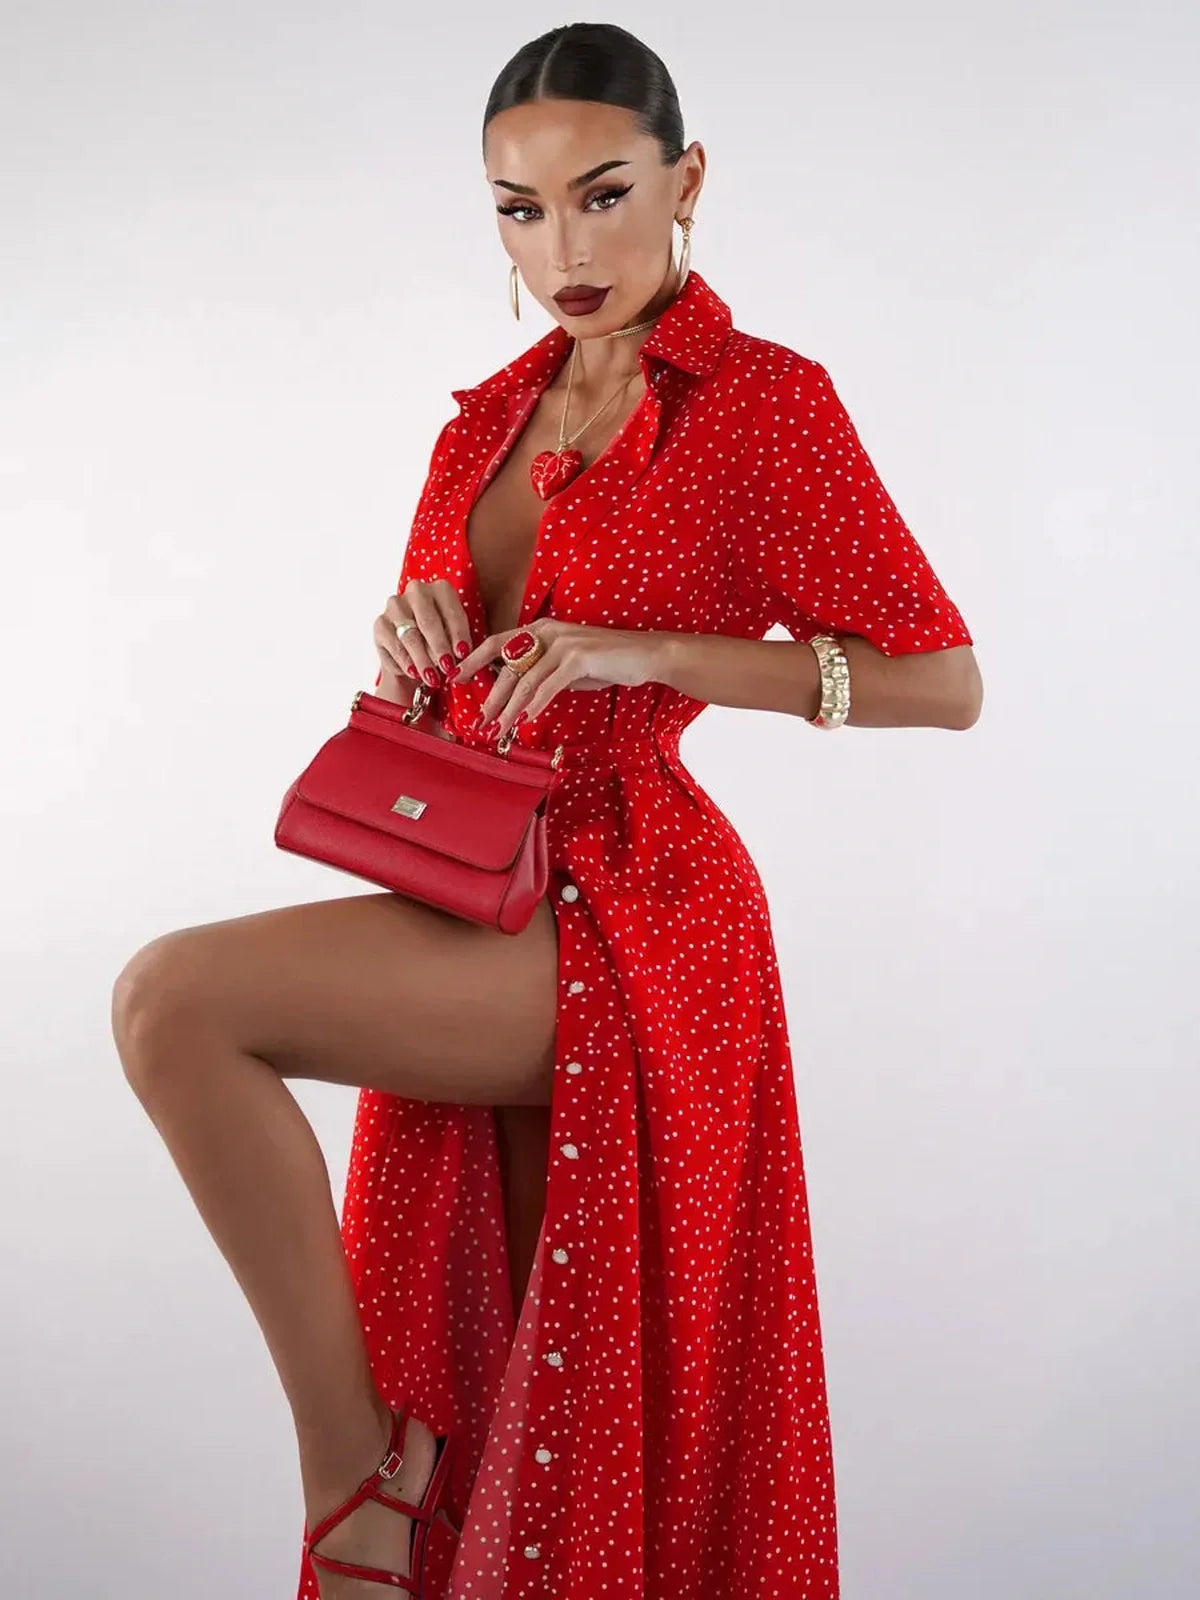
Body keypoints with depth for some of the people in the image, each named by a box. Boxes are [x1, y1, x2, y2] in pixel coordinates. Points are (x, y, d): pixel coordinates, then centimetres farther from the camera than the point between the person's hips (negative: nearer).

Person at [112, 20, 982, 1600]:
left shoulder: (765, 399, -6)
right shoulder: (487, 420, 14)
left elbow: (944, 682, -8)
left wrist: (654, 652, -18)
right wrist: (414, 650, -4)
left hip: (624, 910, -7)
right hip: (486, 908, 7)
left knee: (173, 997, -23)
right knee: (501, 1382, 12)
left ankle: (348, 1456, -10)